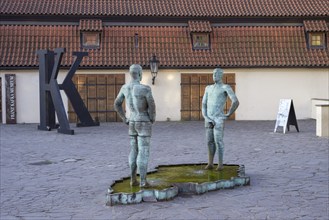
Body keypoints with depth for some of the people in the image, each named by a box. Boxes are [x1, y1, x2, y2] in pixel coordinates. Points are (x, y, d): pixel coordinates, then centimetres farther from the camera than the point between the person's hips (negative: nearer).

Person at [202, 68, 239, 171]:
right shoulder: (208, 88, 15)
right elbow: (204, 104, 12)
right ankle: (210, 163, 14)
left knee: (218, 141, -5)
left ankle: (220, 164, 4)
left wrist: (228, 115, -10)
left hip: (218, 119, -6)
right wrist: (205, 117, -3)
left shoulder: (226, 87, -5)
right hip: (208, 119, 6)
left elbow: (236, 102, -17)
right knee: (210, 142, 8)